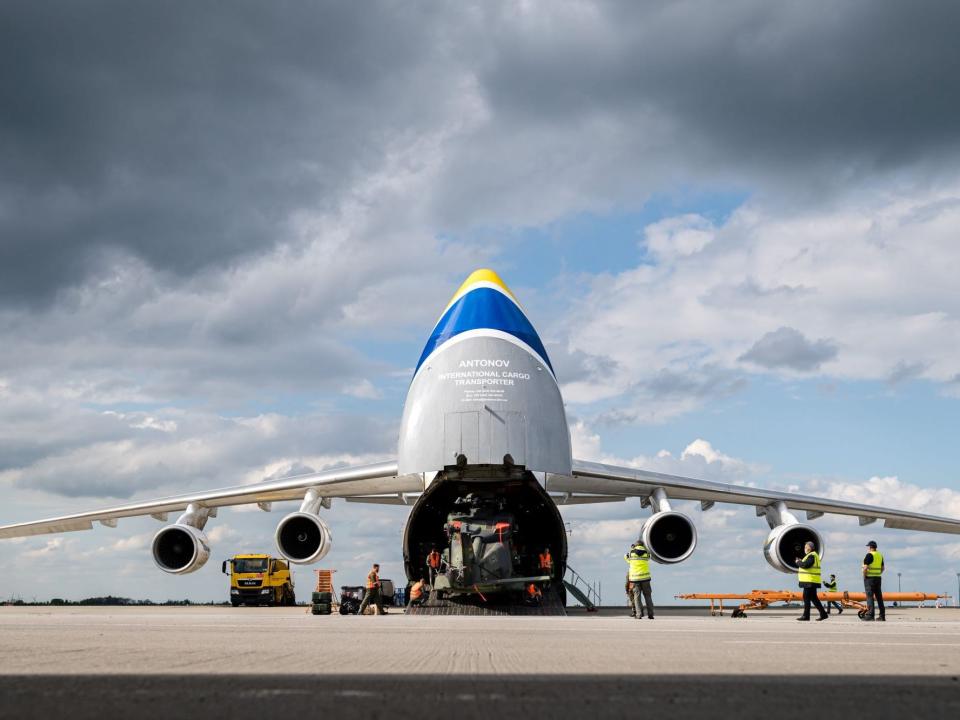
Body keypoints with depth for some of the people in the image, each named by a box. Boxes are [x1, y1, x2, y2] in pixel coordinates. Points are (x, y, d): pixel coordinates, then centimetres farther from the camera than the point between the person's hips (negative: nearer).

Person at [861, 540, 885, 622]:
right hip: (878, 578, 7)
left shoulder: (869, 555, -12)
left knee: (870, 597, -7)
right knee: (879, 597, 10)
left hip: (869, 578, -7)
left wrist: (864, 576, -7)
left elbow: (865, 567, -18)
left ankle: (870, 615, -12)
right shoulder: (880, 555, 13)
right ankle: (882, 616, 12)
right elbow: (882, 568, 17)